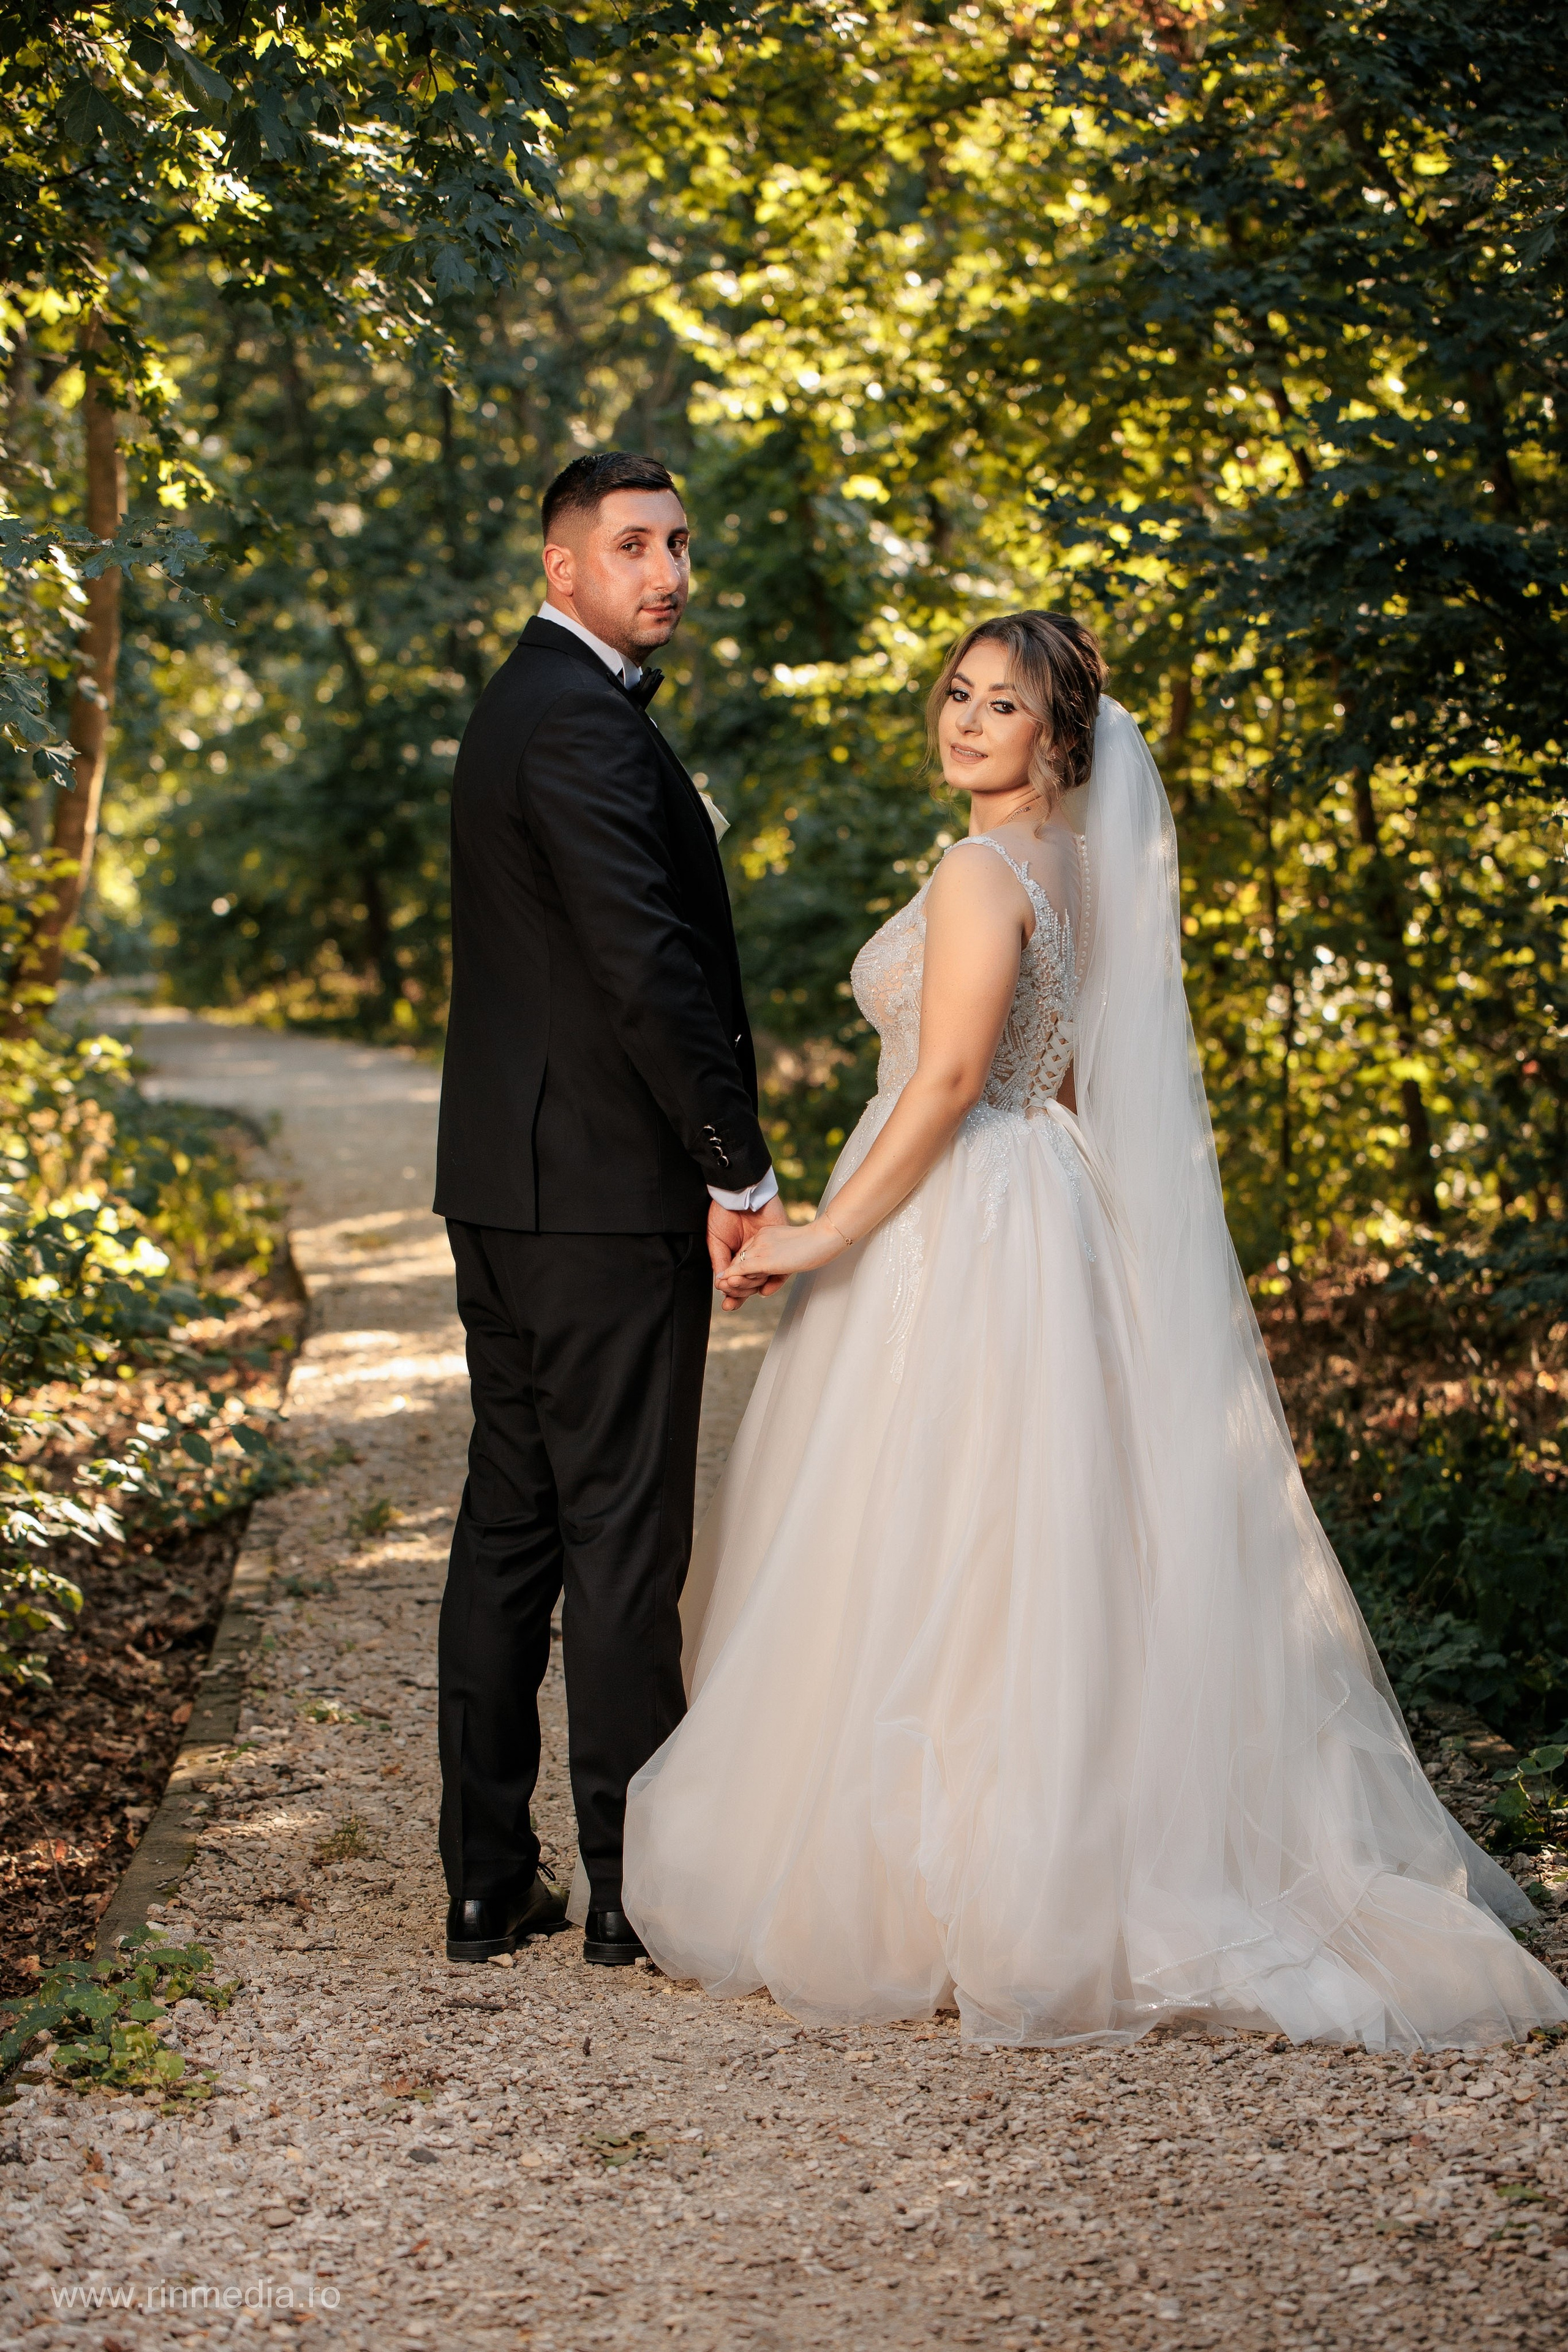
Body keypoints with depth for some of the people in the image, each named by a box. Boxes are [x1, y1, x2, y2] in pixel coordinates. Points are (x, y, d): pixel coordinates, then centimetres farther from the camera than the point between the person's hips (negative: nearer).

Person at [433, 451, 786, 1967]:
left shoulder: (521, 704, 18)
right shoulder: (585, 723, -14)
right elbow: (647, 964, -21)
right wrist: (741, 1171, -15)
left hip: (502, 1184, 10)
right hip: (609, 1191, -10)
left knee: (509, 1522, 11)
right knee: (624, 1534, -3)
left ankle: (487, 1882, 16)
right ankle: (634, 1885, 5)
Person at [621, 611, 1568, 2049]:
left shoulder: (984, 871, -14)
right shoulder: (1074, 868, 15)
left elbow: (950, 1077, -21)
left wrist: (829, 1233, -18)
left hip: (960, 1226, -9)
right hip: (1045, 1221, 9)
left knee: (933, 1559, -4)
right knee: (1040, 1562, 11)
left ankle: (939, 1894, 1)